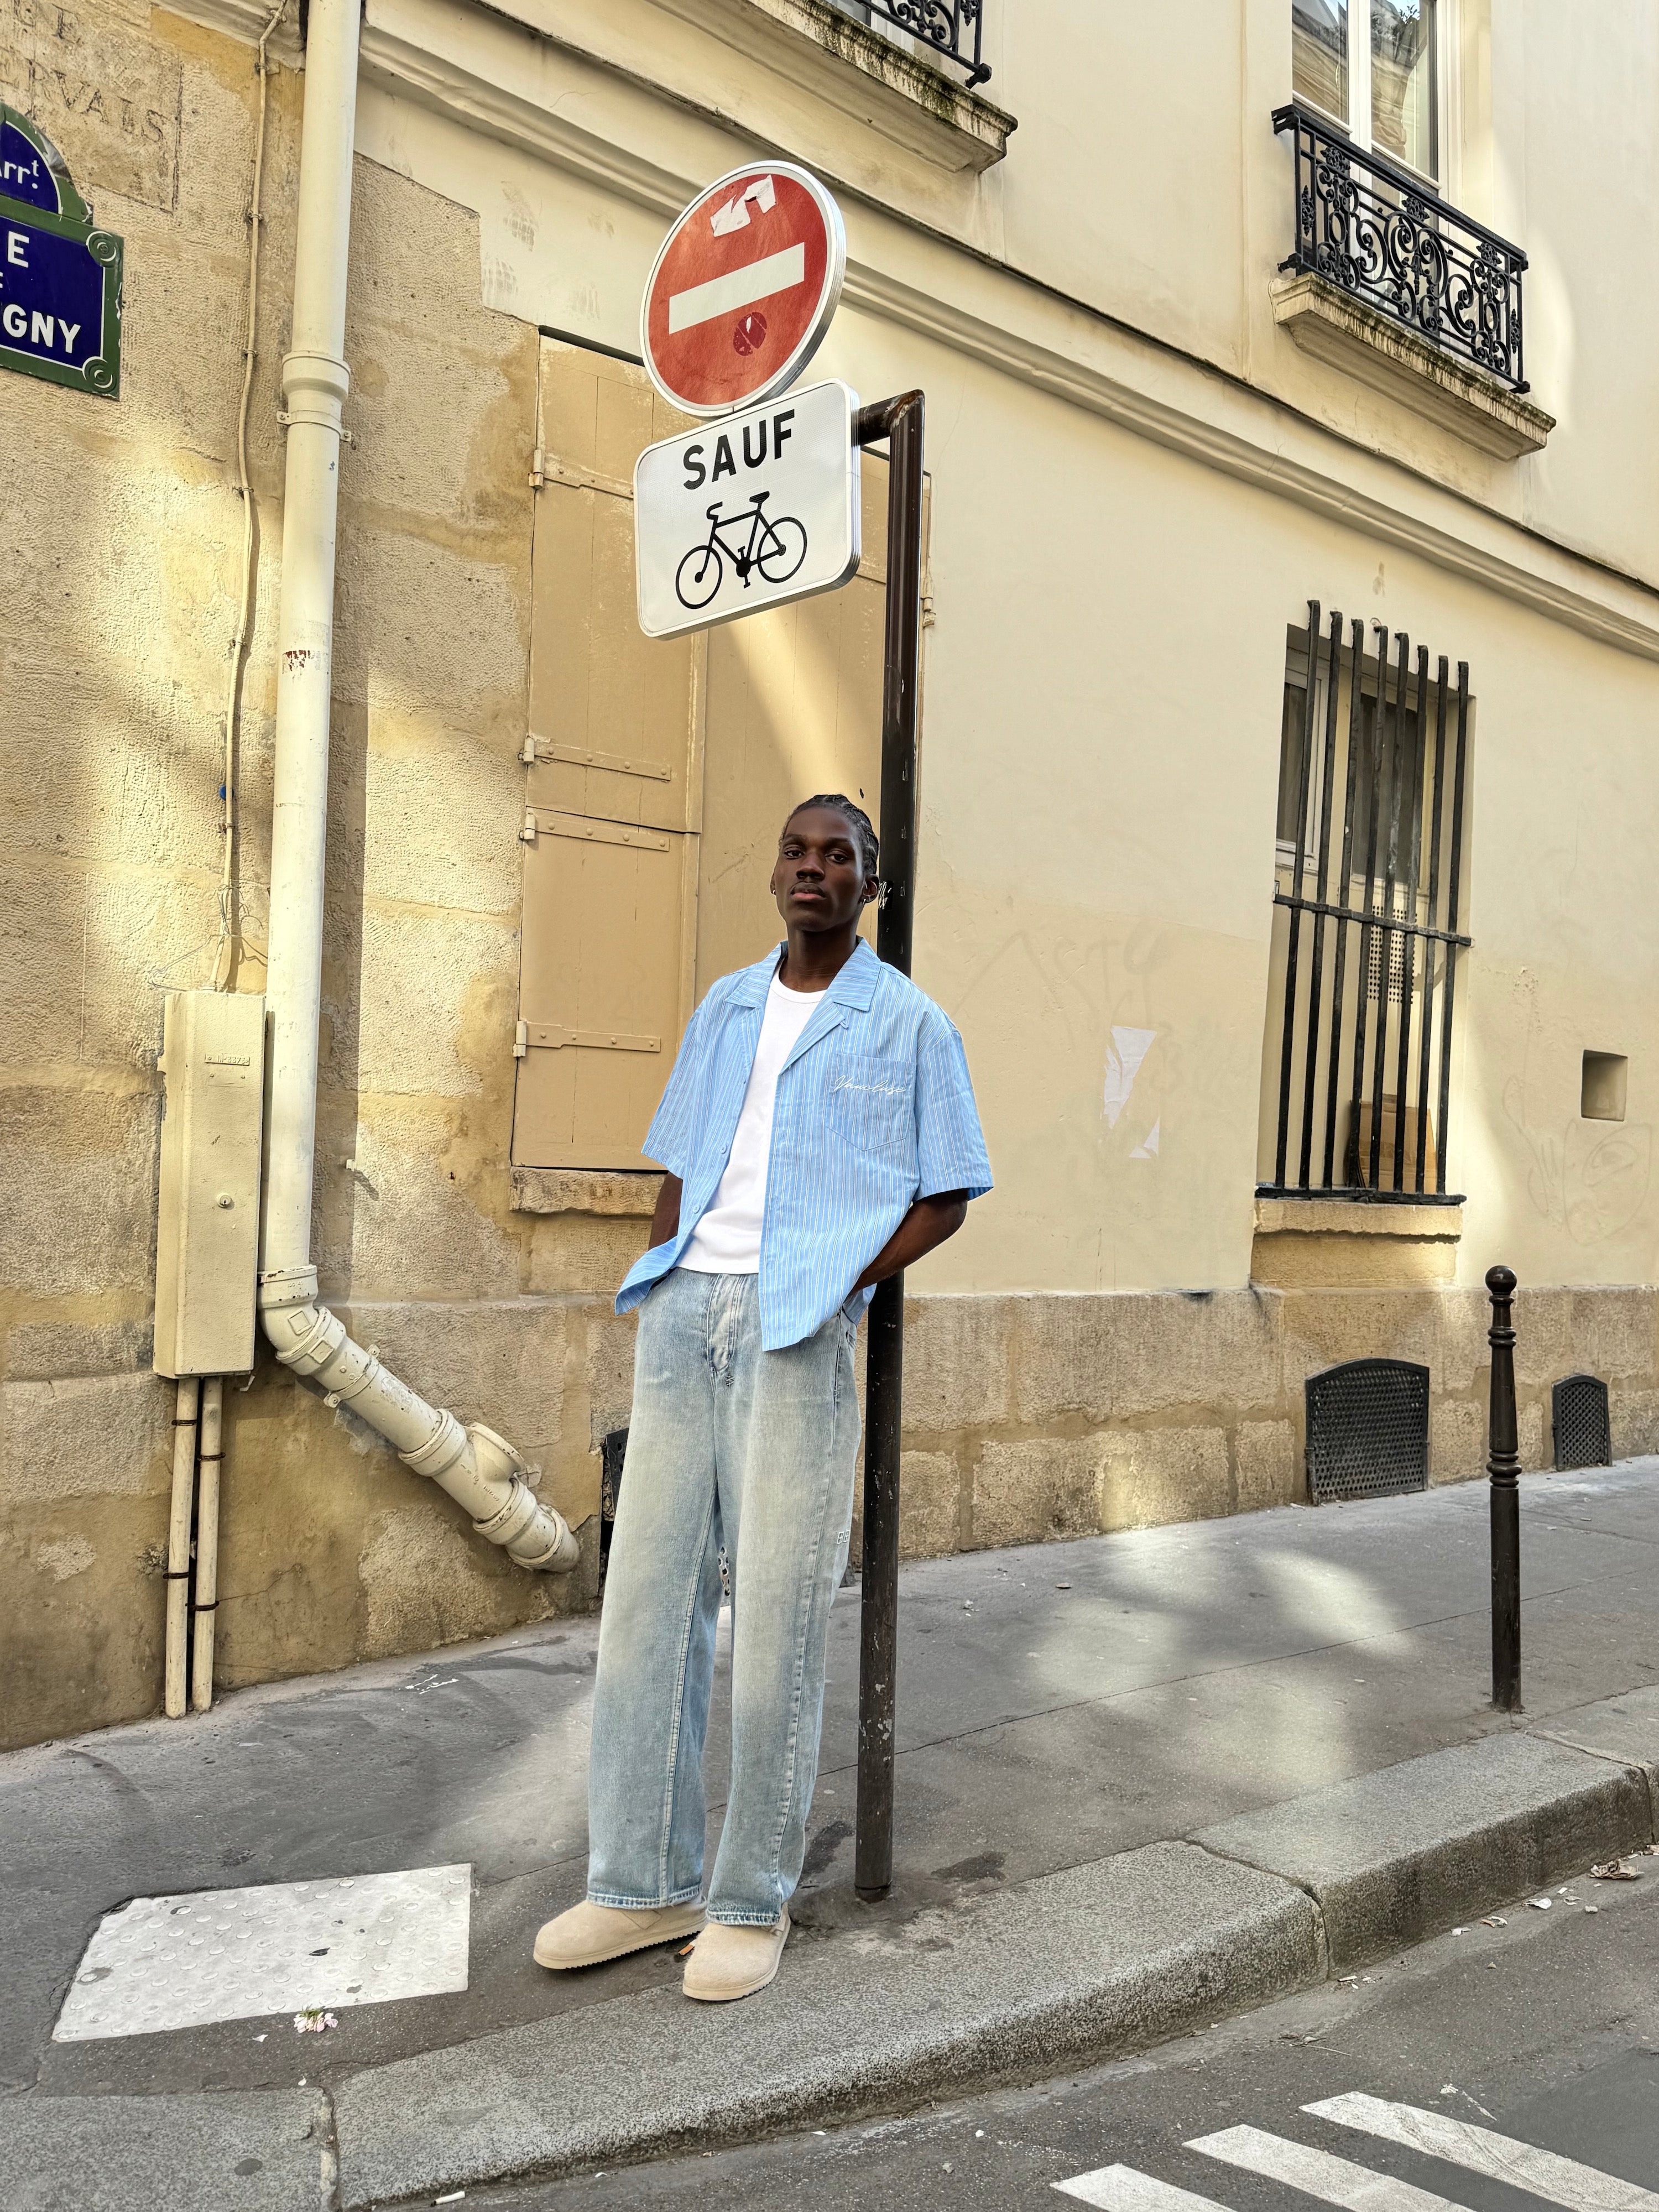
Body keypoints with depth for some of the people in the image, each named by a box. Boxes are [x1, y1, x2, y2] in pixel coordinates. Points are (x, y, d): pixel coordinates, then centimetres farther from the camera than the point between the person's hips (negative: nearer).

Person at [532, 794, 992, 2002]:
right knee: (647, 1596, 6)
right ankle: (644, 1882, 18)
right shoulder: (725, 1008, 18)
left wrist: (843, 1285, -10)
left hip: (799, 1326, -5)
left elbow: (947, 1197, 3)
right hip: (685, 1311, 5)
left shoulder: (907, 1021, 4)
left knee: (778, 1618, 0)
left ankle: (754, 1901, 14)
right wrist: (658, 1283, 5)